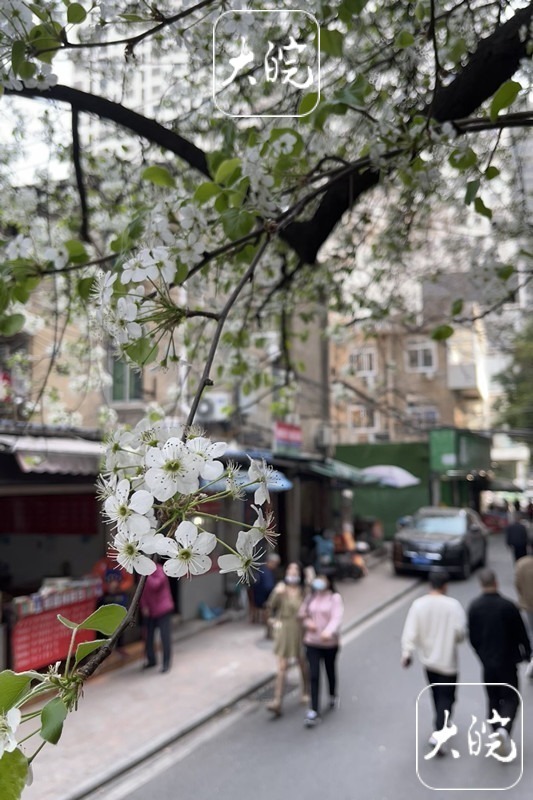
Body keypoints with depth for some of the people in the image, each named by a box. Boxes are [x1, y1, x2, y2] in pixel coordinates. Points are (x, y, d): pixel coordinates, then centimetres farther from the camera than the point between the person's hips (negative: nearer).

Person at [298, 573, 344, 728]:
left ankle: (333, 696, 46)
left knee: (330, 670, 18)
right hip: (312, 641, 2)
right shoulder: (310, 598, 3)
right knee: (314, 676, -5)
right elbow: (302, 614, 13)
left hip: (330, 642, -2)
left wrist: (329, 631, -39)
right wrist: (307, 622, -9)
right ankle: (314, 711, -5)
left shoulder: (335, 598, -9)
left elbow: (337, 618, -21)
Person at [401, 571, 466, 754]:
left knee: (437, 694, 24)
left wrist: (407, 653, -6)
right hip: (447, 660, -4)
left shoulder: (418, 605, -9)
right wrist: (454, 639, 6)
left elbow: (410, 631, -12)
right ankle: (438, 733, -11)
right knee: (446, 697, 3)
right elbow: (461, 632, -16)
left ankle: (441, 722, 40)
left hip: (428, 658, 4)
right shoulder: (453, 605, -16)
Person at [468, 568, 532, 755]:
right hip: (507, 661, -3)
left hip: (487, 661, 3)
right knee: (511, 698, 7)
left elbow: (472, 637, 0)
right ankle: (504, 728, -16)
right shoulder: (508, 606, -17)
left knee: (493, 698, 18)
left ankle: (497, 729, 17)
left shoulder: (474, 607, -6)